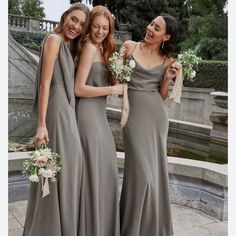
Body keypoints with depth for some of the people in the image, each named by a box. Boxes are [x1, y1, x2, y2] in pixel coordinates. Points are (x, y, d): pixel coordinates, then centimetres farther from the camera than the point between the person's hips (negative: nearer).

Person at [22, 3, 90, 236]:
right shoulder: (54, 39, -8)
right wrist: (41, 124, -21)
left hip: (67, 112, 10)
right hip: (56, 113, -9)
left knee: (65, 170, 15)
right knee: (56, 172, -2)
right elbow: (45, 83, -16)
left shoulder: (69, 45, 18)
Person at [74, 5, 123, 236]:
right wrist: (113, 89, -13)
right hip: (89, 114, -9)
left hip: (100, 114, 9)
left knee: (106, 170, 12)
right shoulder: (89, 47, -9)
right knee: (93, 171, -2)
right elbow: (79, 88, -16)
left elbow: (98, 82, 12)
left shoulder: (102, 49, 17)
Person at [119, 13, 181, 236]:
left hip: (157, 115, 3)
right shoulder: (130, 46, 4)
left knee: (155, 169, 9)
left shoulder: (166, 60, 8)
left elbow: (162, 96, 10)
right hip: (134, 113, -2)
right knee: (142, 171, -8)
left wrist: (168, 79, -4)